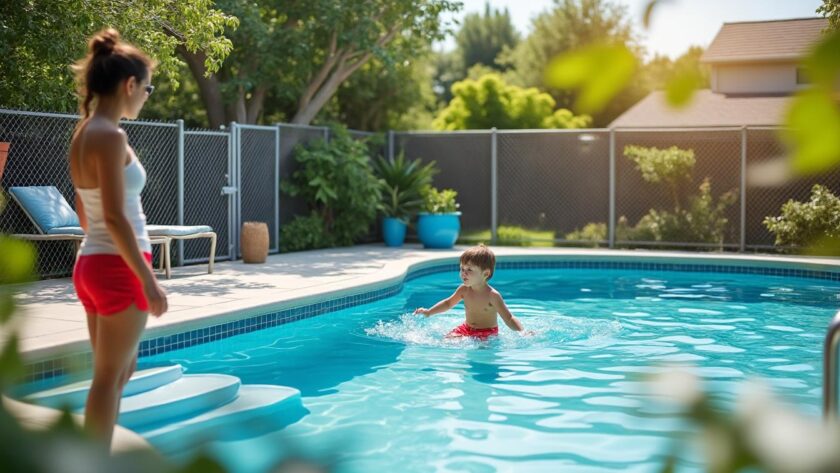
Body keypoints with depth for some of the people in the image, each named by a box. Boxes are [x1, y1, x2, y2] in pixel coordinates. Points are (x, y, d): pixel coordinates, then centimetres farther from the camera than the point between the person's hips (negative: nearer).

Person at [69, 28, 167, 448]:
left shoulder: (84, 133, 11)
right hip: (117, 267, -10)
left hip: (91, 263, 10)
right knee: (109, 378, 1)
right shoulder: (110, 136, -17)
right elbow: (115, 217, -22)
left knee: (122, 369, 20)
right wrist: (148, 279, -18)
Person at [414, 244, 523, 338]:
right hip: (467, 329, 4)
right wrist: (429, 312, 9)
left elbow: (509, 319, -18)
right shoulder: (464, 290, -3)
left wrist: (522, 332, -34)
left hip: (487, 333, -4)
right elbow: (448, 302, 17)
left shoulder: (492, 296, -19)